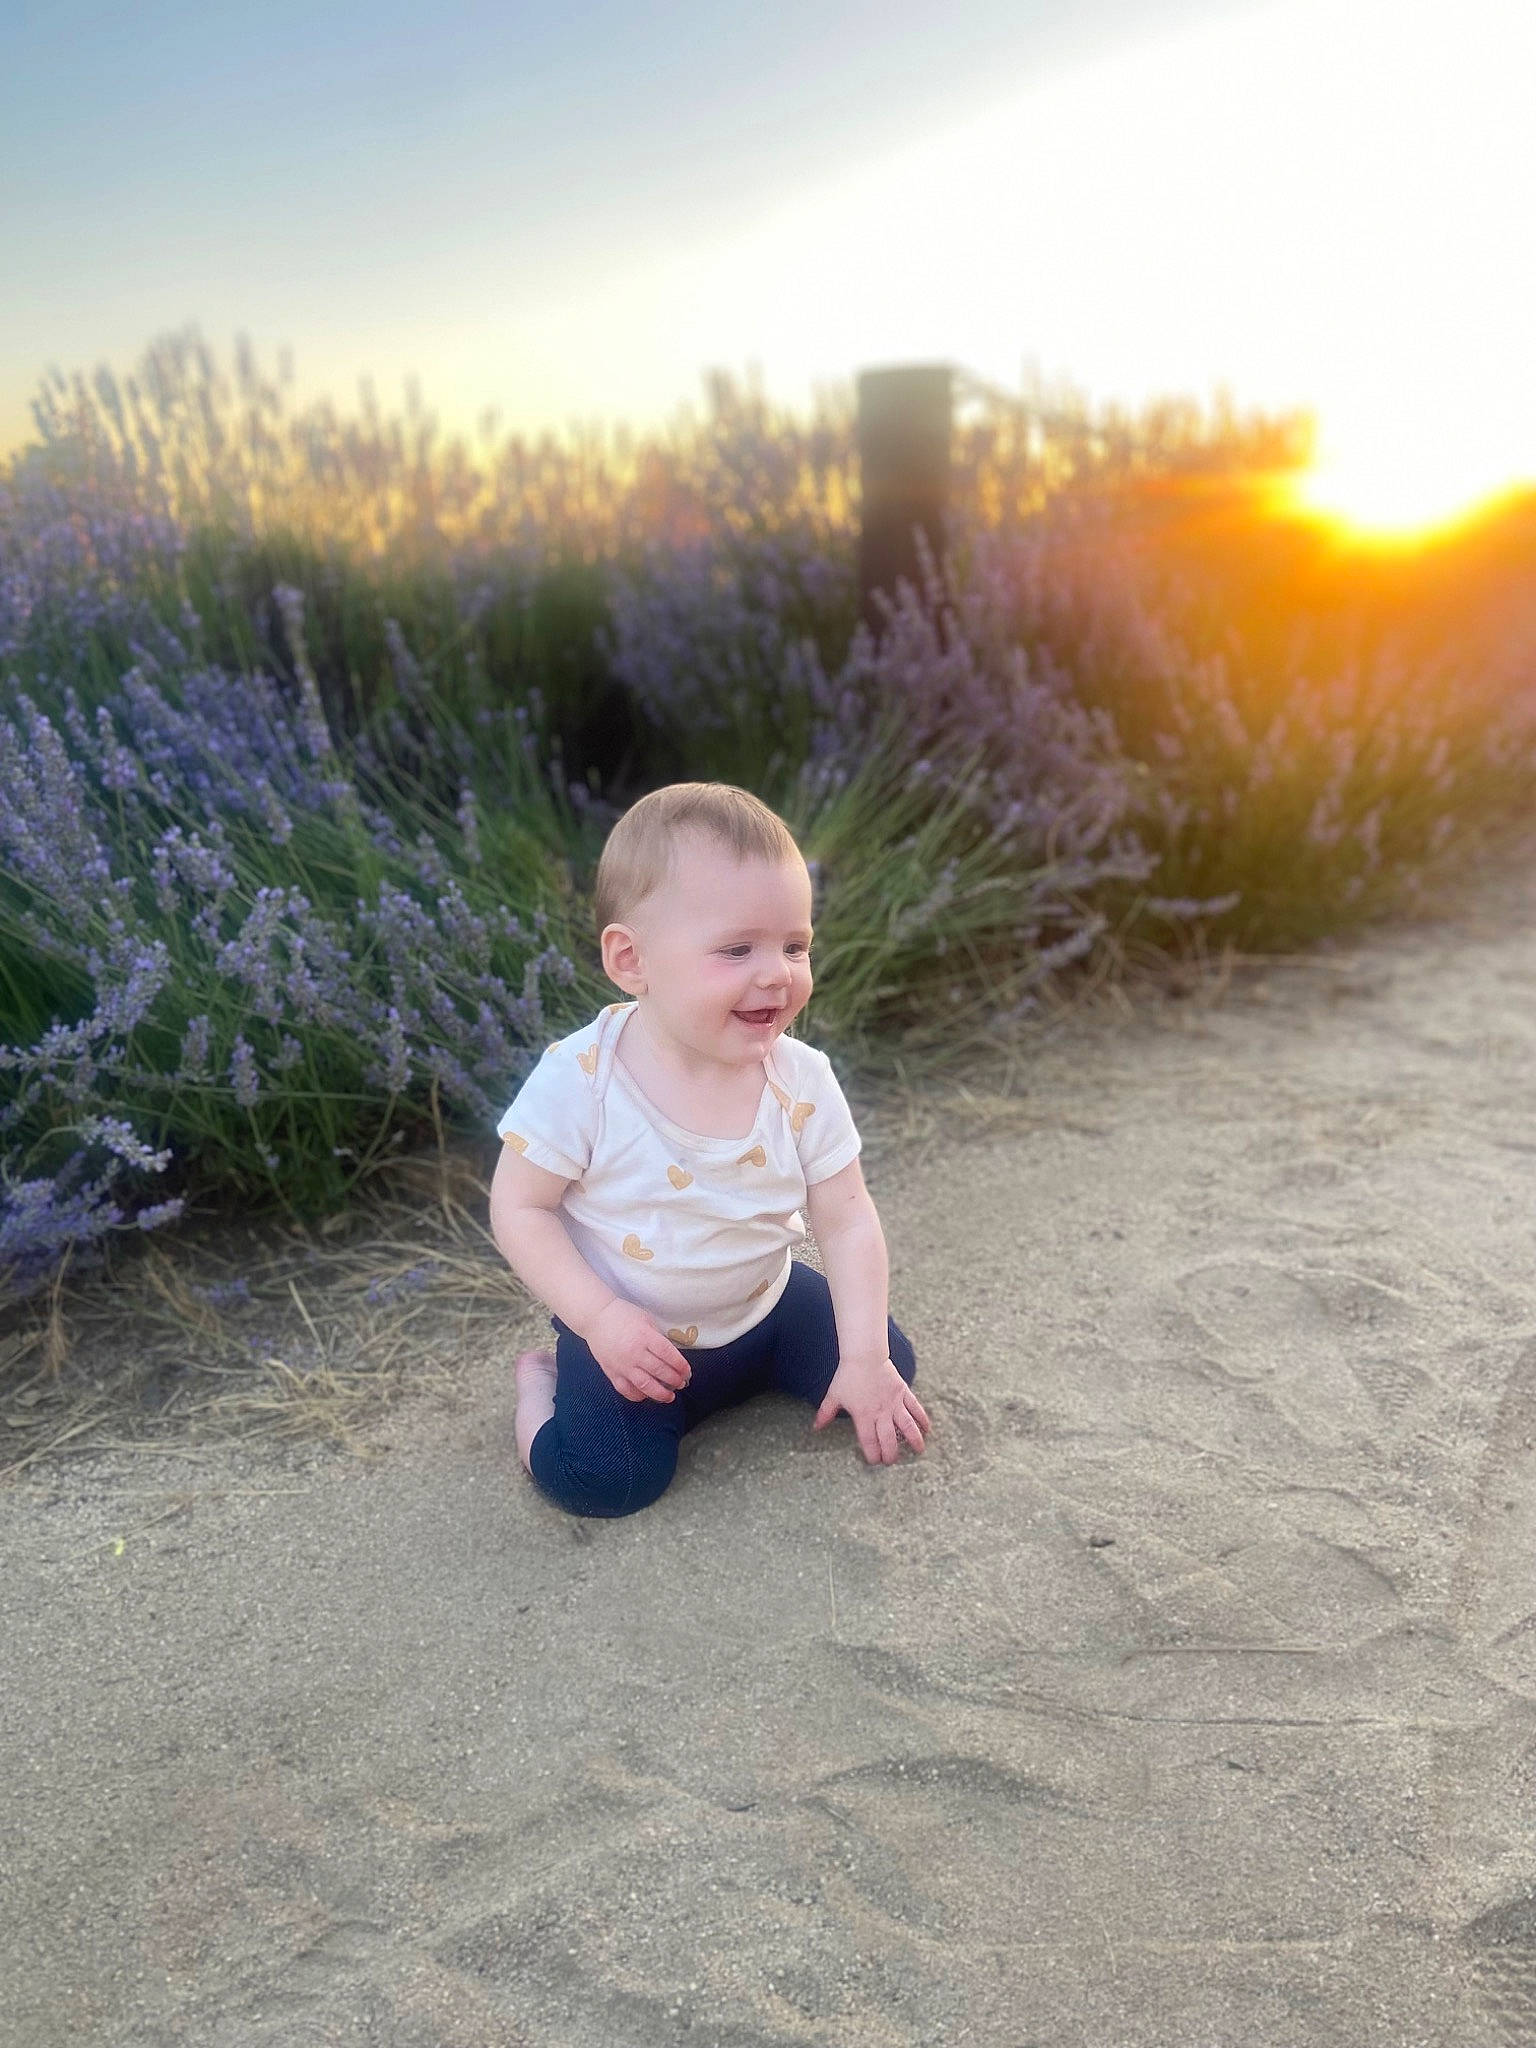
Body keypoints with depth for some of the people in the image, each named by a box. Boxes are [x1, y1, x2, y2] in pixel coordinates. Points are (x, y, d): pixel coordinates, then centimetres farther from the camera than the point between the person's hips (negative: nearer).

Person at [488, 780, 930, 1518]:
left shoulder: (801, 1081, -16)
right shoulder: (580, 1078, -25)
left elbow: (846, 1220, -10)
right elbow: (520, 1208, -17)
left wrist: (864, 1357, -15)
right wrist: (599, 1318, -27)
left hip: (764, 1306, 4)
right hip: (627, 1331, -4)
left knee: (890, 1366, -1)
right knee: (602, 1476, -22)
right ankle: (542, 1378, 9)